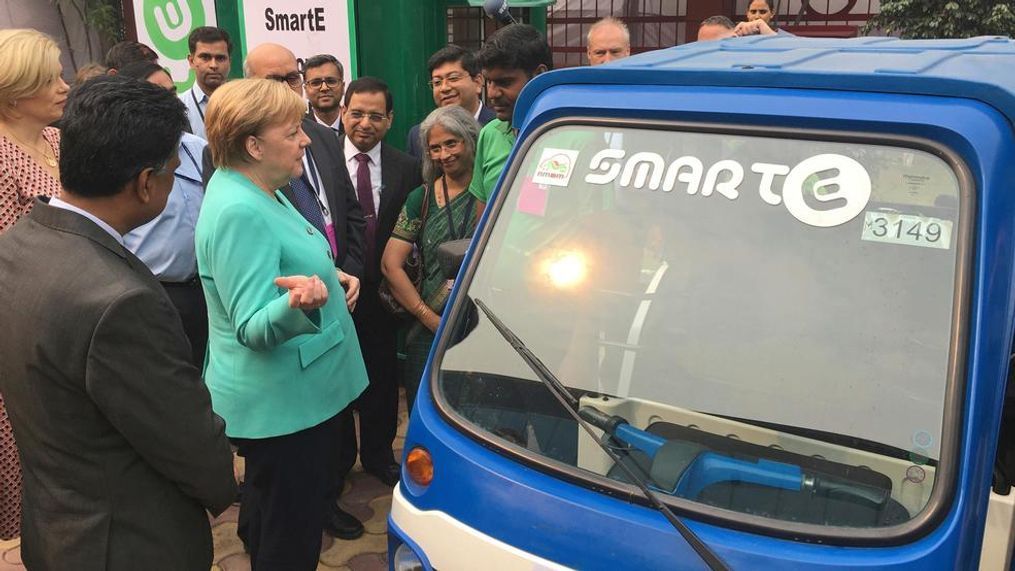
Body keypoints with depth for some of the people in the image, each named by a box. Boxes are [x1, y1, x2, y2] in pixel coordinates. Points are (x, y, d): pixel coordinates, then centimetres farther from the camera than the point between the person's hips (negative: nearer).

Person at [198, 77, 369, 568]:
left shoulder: (257, 192, 8)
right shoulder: (239, 212, -25)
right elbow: (253, 327, -29)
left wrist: (325, 277, 22)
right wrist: (297, 304, -46)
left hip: (280, 396, 10)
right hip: (282, 403, -10)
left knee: (270, 514, 28)